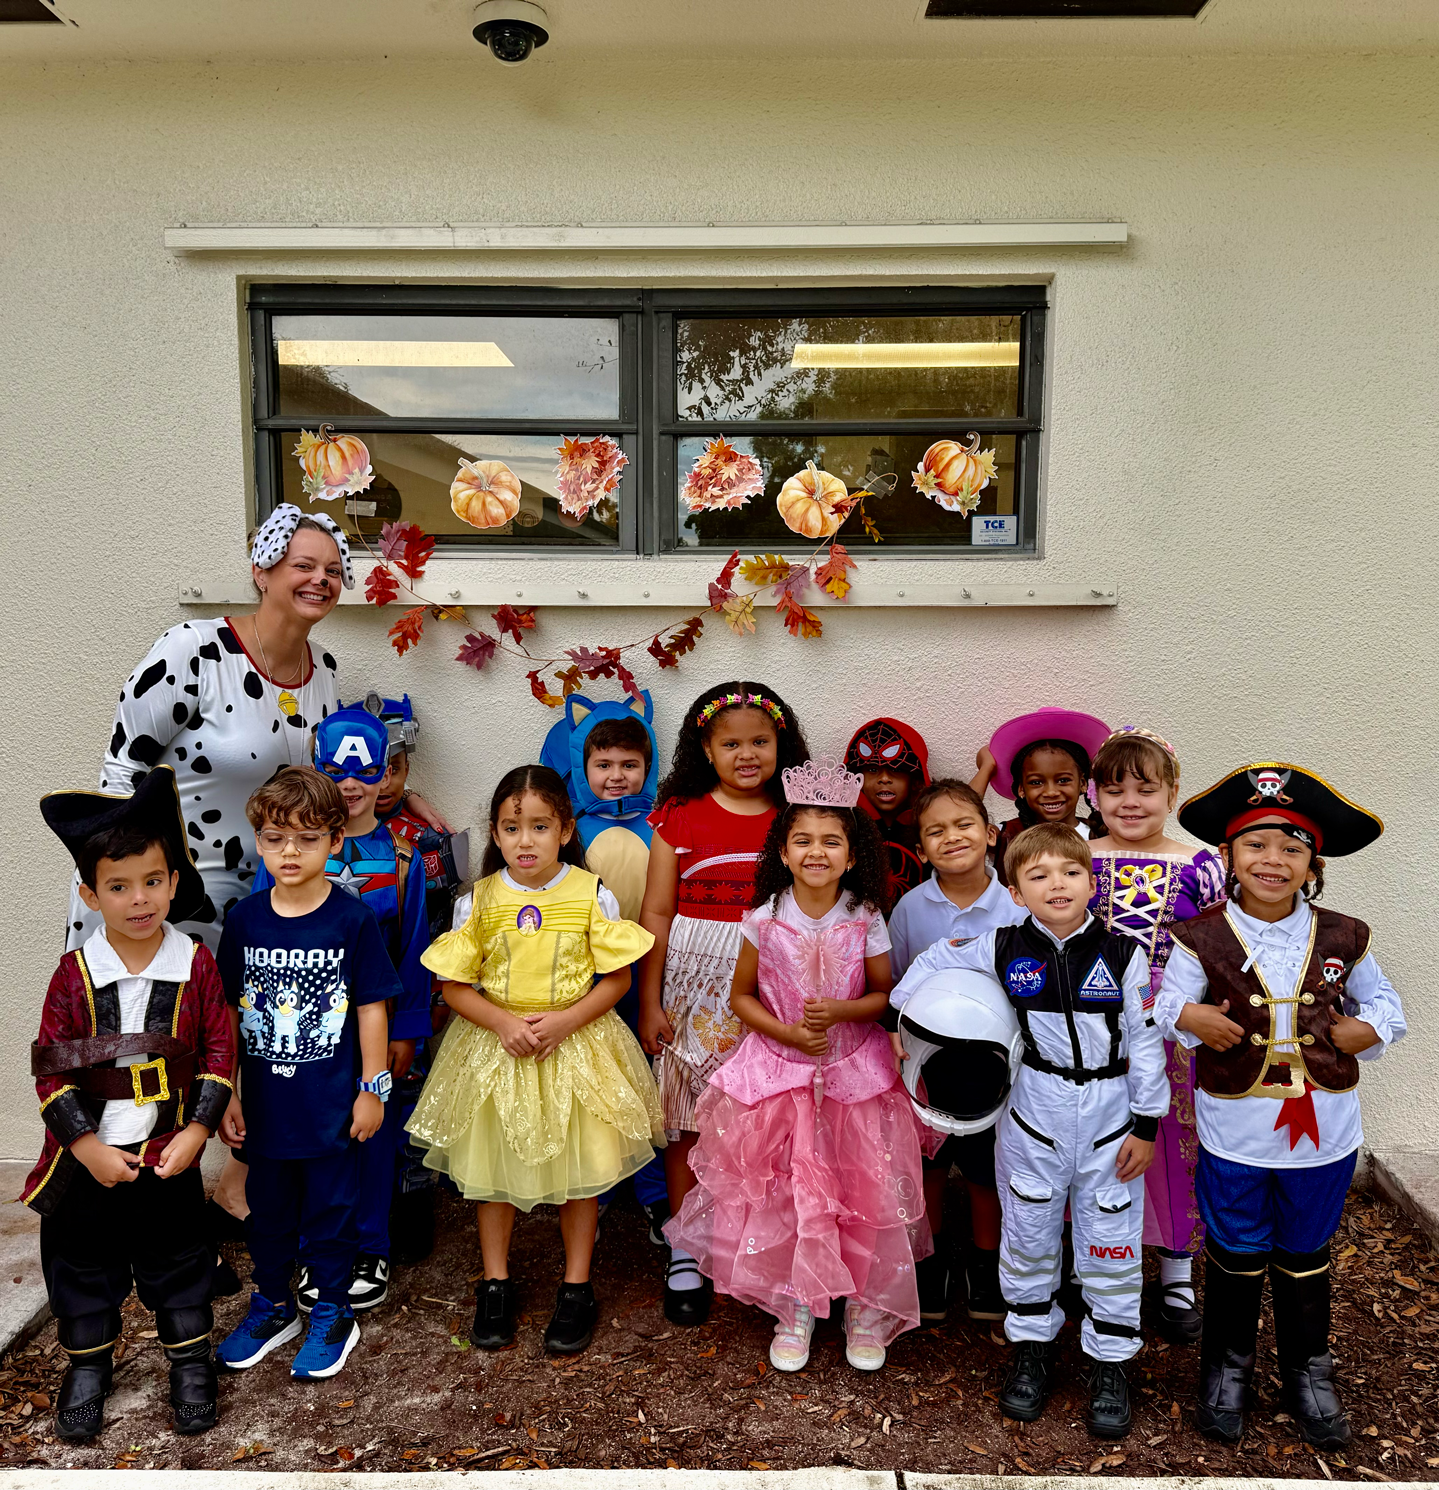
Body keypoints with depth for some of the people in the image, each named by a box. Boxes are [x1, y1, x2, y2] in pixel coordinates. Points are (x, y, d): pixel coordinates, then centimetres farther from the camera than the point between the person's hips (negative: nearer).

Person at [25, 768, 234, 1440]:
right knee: (82, 1260, 17)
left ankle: (190, 1358, 35)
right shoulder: (74, 974, -9)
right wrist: (89, 1148, -12)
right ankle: (88, 1362, 40)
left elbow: (219, 1051, -5)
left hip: (169, 1152, -1)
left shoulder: (195, 964, -10)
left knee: (178, 1258, 14)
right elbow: (50, 1069, -7)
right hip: (88, 1157, 1)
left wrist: (196, 1132, -12)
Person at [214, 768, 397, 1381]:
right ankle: (272, 1306, 41)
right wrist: (226, 1094, 3)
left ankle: (332, 1314, 32)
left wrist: (372, 1088, -6)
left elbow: (371, 1008, -7)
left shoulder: (353, 918, -12)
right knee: (267, 1208, 19)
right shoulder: (244, 920, -4)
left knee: (331, 1209, 12)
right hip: (265, 1104, 3)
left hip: (332, 1103, -3)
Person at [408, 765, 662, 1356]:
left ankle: (577, 1288, 29)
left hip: (575, 1043, -1)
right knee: (493, 1168, 14)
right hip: (495, 1047, 2)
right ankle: (496, 1284, 34)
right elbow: (454, 985, -2)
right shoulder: (479, 900, -6)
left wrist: (564, 1021, -19)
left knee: (579, 1170, 10)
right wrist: (503, 1023, -17)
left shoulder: (592, 895, -10)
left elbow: (616, 978, -6)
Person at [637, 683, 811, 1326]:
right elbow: (657, 914, 1)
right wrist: (649, 1002, -1)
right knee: (688, 1122, 7)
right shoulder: (679, 816, 0)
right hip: (695, 987, -1)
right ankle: (685, 1253, 24)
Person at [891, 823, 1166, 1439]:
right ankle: (1032, 1346, 34)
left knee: (1111, 1244, 9)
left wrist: (1146, 1124, -3)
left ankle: (1109, 1362, 28)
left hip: (1109, 1116, 0)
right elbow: (934, 962, 8)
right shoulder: (1003, 949, -7)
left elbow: (1146, 1042, -3)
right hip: (1033, 1114, 1)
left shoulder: (1122, 954, -8)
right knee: (1028, 1236, 14)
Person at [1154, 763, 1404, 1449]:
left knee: (1305, 1257, 20)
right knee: (1236, 1256, 15)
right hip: (1235, 1132, -2)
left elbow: (1383, 1001, 10)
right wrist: (1188, 1018, -29)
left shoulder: (1342, 938, -3)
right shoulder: (1202, 939, -10)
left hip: (1322, 1131, 2)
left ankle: (1308, 1370, 42)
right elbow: (1165, 1002, -10)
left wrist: (1367, 1029, -8)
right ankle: (1226, 1365, 37)